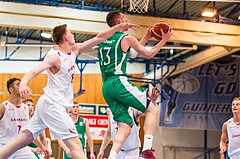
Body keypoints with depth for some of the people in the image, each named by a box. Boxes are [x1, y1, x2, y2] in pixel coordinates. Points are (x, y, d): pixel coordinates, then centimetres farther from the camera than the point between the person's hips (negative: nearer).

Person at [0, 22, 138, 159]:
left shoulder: (74, 50, 9)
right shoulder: (55, 57, -15)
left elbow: (99, 38, 12)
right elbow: (33, 72, -28)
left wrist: (120, 27, 9)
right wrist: (23, 84, -48)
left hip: (48, 105, 9)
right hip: (53, 105, -9)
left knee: (23, 140, 8)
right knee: (75, 144, -13)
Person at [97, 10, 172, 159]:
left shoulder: (103, 40, 23)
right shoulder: (126, 38, 1)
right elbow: (149, 54, 10)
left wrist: (146, 38, 38)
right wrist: (164, 40, 20)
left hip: (106, 87, 7)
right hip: (119, 82, -7)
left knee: (125, 127, 5)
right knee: (152, 110, 1)